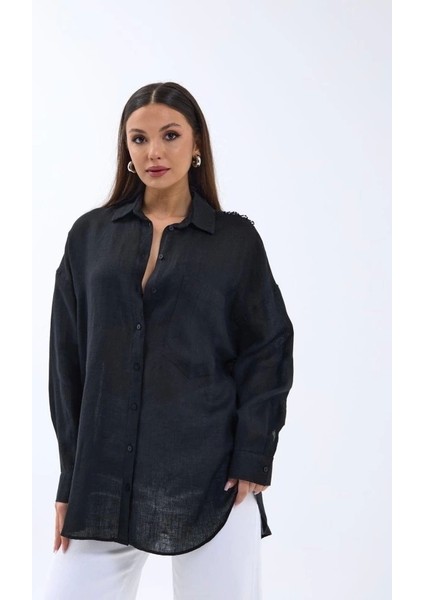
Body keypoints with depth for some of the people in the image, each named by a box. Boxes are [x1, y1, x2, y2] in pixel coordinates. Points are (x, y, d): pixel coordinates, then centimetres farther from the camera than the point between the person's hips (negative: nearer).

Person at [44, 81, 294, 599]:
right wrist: (71, 478, 3)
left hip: (211, 475, -1)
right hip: (105, 474, 2)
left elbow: (268, 352, 2)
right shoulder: (91, 235, 7)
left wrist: (252, 461, -7)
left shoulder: (236, 239, 3)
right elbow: (68, 361, 7)